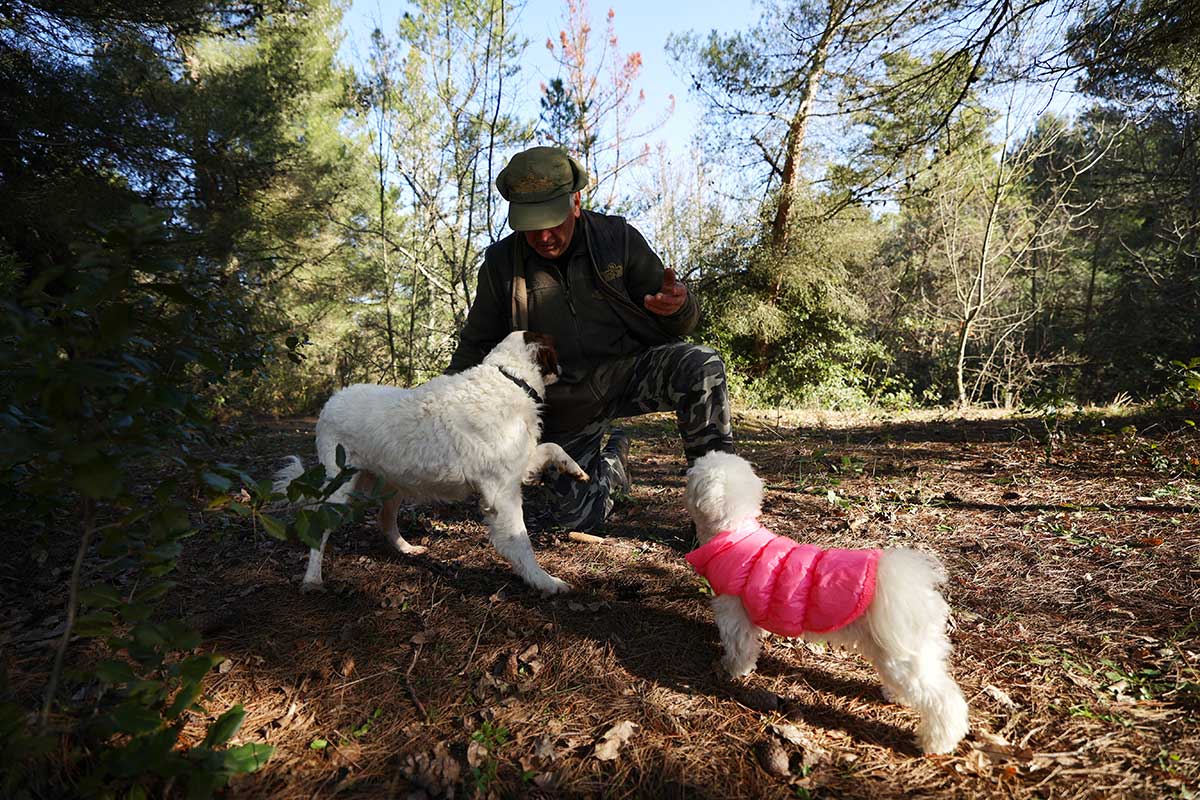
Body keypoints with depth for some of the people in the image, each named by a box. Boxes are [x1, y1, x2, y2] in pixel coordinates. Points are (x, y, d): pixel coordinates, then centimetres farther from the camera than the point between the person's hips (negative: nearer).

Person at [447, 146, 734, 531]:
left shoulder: (617, 237, -7)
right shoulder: (501, 263, -4)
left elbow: (680, 324, -3)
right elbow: (476, 345, 6)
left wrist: (678, 306, -29)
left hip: (630, 371, -1)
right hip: (564, 404, 2)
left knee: (701, 366, -31)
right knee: (579, 518, 3)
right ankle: (611, 454, 35)